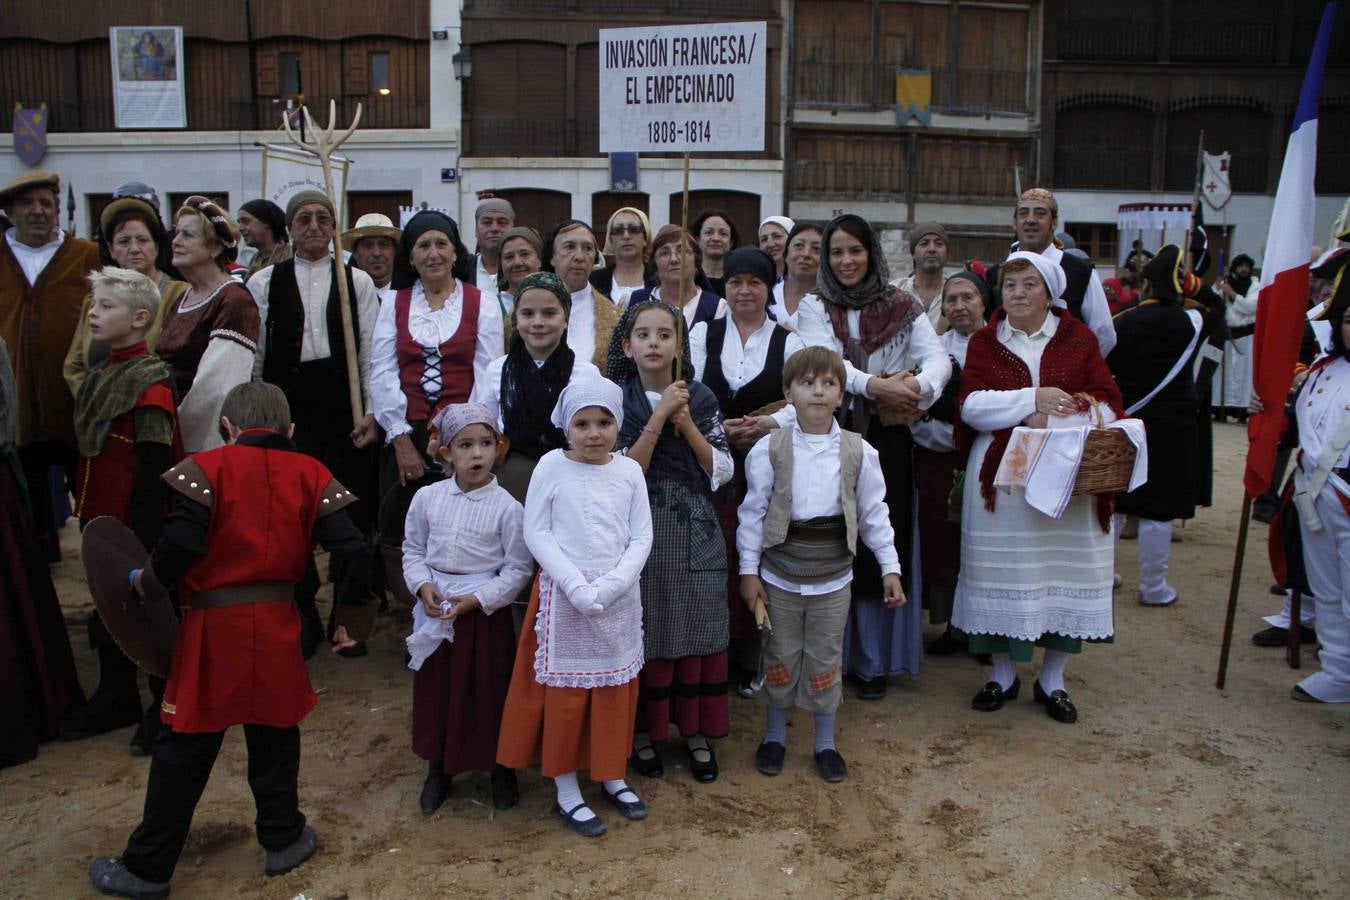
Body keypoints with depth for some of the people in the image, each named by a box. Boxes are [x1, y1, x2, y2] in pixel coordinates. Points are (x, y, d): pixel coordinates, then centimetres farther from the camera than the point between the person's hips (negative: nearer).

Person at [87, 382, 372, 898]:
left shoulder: (206, 468, -5)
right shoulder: (310, 474, 3)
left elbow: (180, 544, -19)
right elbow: (351, 549, -3)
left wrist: (148, 583, 1)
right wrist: (351, 614, 8)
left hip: (213, 627, -2)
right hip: (277, 625, 2)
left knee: (184, 748, 9)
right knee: (275, 735, 18)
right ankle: (284, 840, 30)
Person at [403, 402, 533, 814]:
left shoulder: (506, 507, -12)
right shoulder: (427, 498, -2)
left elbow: (518, 568, -9)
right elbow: (413, 550, 8)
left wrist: (478, 599, -16)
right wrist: (423, 585, -10)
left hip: (485, 611, -3)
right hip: (435, 609, 3)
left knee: (489, 692, 8)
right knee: (435, 691, 14)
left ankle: (500, 768, 30)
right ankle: (438, 769, 34)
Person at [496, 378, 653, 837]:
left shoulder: (630, 471, 1)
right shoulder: (552, 465, -6)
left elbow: (641, 537, 0)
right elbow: (535, 532, -8)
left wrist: (611, 585, -14)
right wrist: (576, 585, -17)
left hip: (619, 596, 3)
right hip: (564, 594, -2)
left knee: (617, 689, 13)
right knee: (564, 692, 4)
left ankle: (613, 776, 31)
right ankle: (566, 790, 19)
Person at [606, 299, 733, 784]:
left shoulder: (702, 398, 2)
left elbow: (722, 471, 0)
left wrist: (686, 425, -12)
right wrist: (660, 417, -18)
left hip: (695, 534, 2)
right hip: (640, 531, -2)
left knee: (698, 630, 8)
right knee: (646, 631, 6)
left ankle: (696, 729, 24)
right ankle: (644, 729, 24)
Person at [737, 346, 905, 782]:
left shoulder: (858, 452, -4)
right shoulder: (770, 449, -8)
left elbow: (874, 514, 2)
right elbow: (754, 512, -3)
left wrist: (890, 568, 1)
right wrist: (749, 570, -4)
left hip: (832, 577, 1)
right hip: (780, 575, -1)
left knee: (825, 661, 11)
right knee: (780, 658, 12)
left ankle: (825, 742, 30)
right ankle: (775, 734, 33)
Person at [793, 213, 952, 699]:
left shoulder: (903, 306, 7)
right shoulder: (814, 307, 5)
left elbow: (938, 357, -5)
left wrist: (919, 386, -27)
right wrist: (874, 386, -27)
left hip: (888, 440, 1)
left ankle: (875, 659, 14)